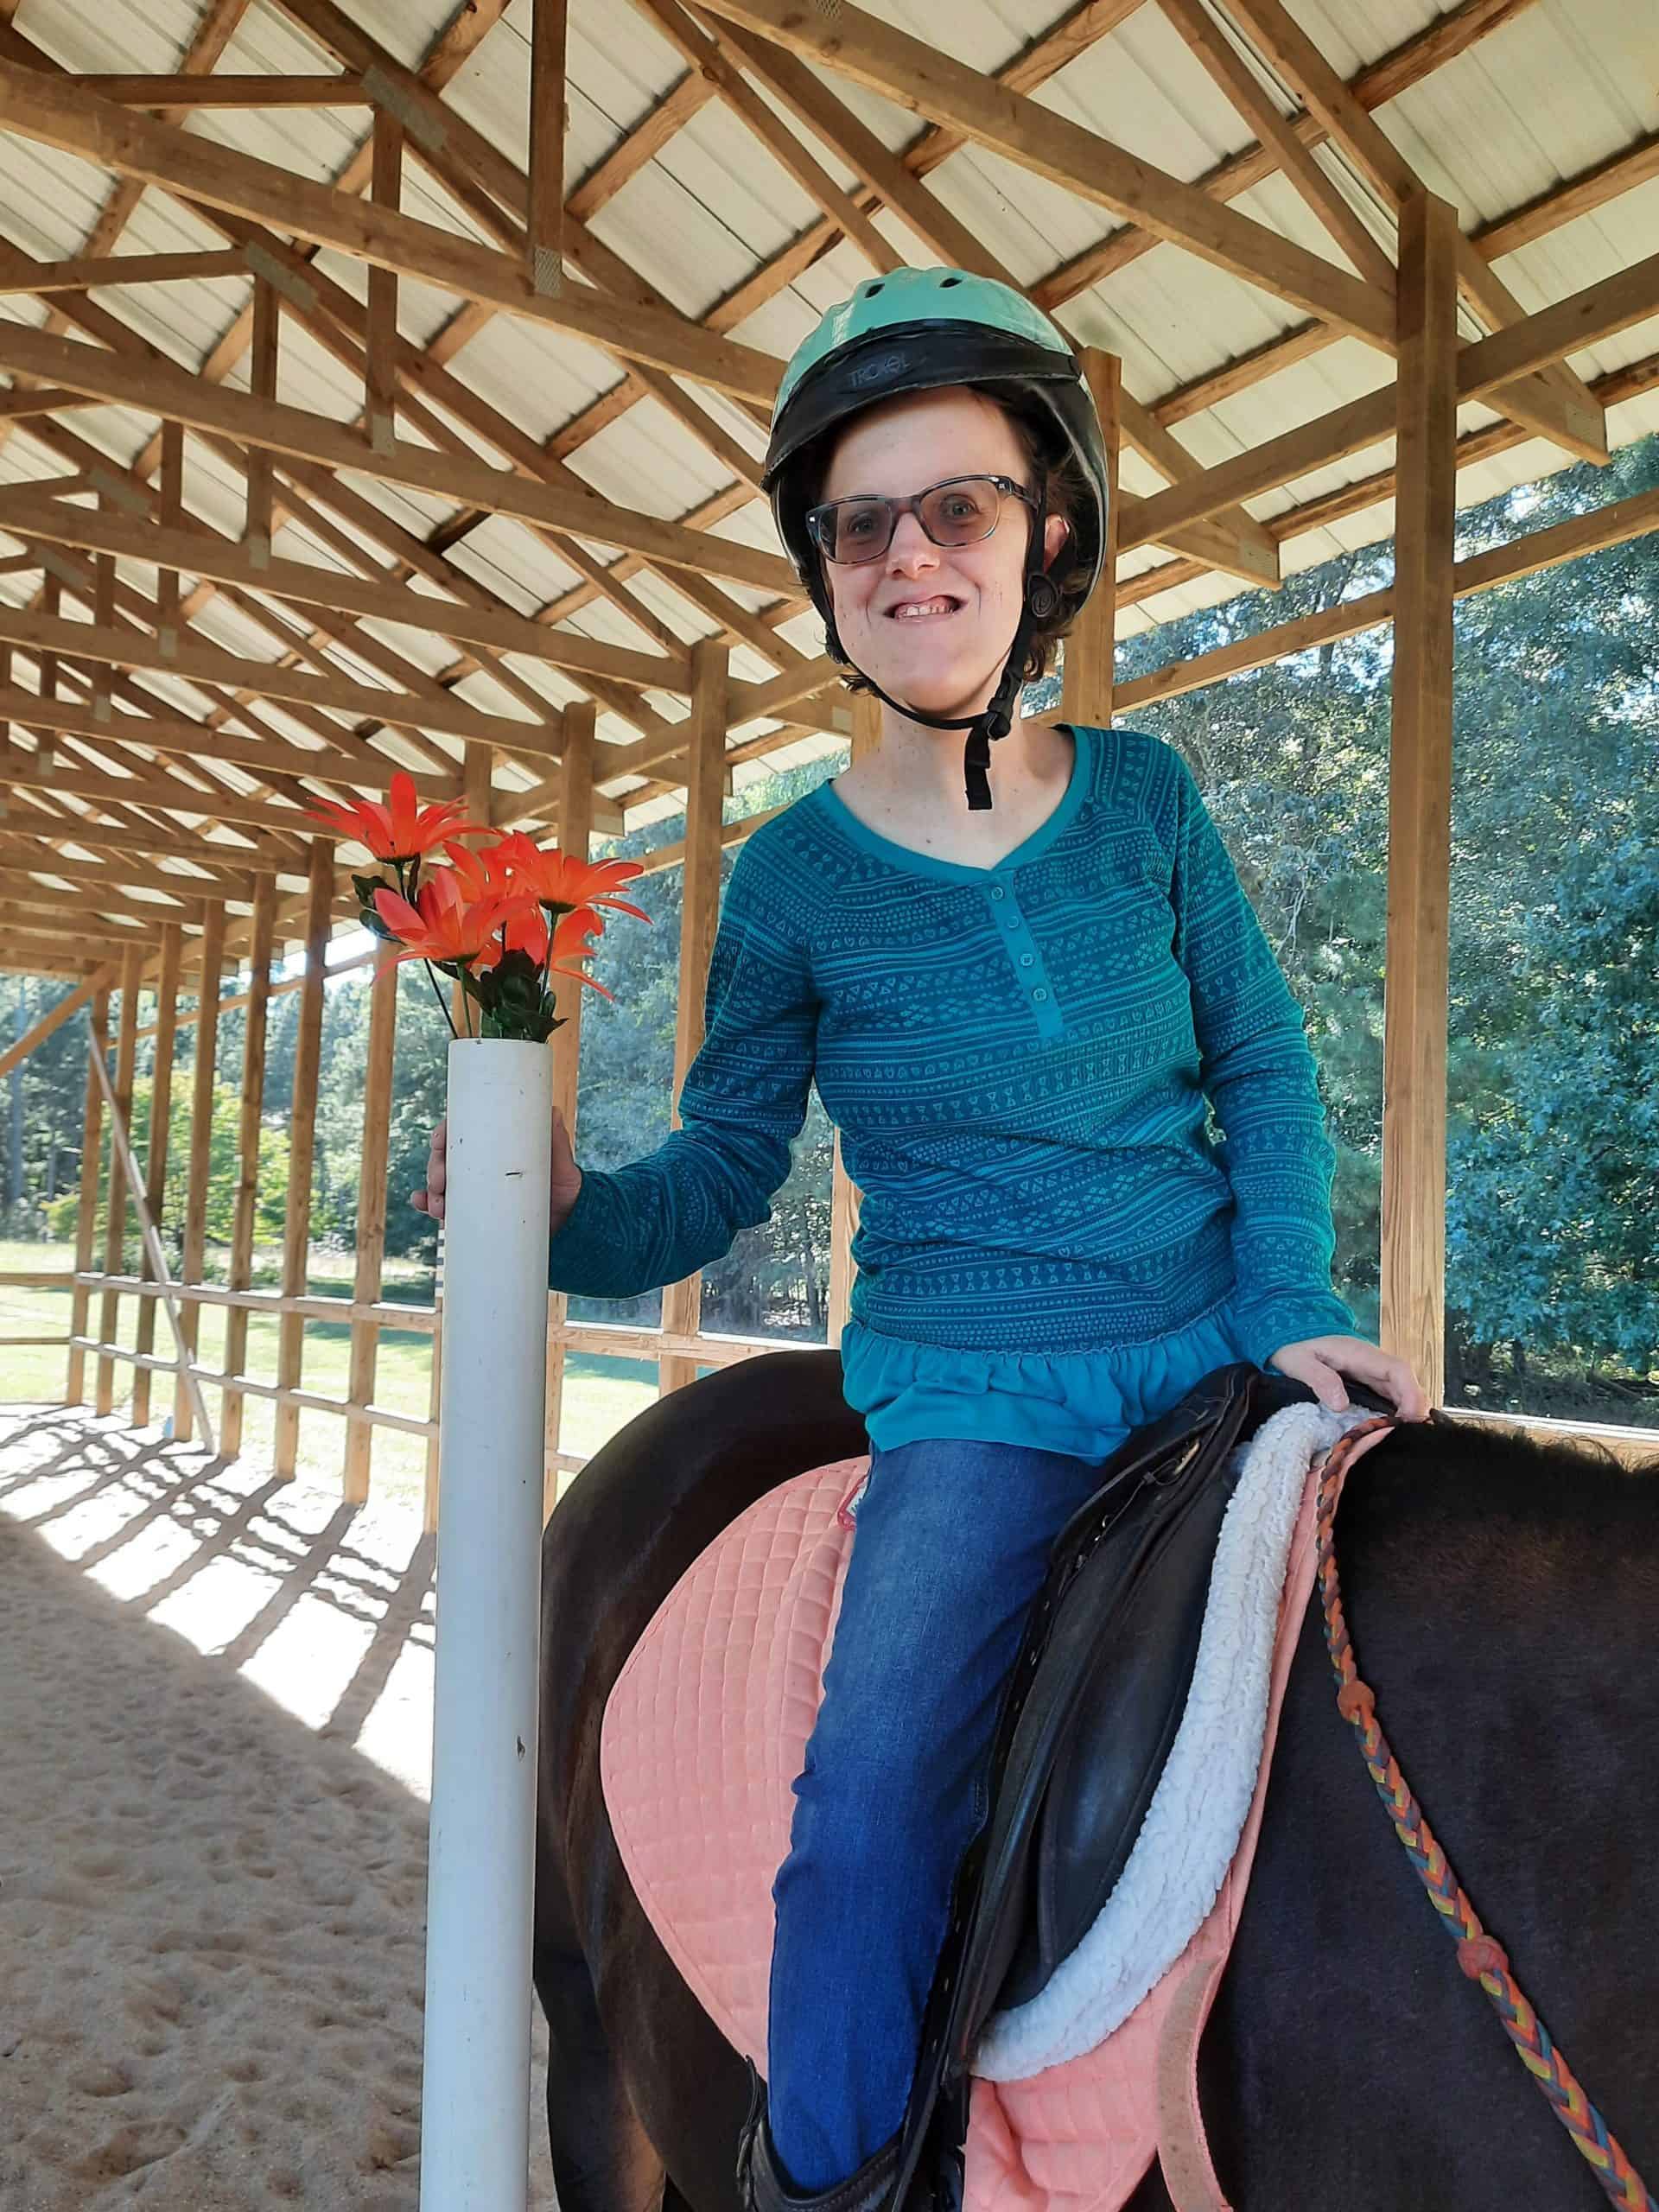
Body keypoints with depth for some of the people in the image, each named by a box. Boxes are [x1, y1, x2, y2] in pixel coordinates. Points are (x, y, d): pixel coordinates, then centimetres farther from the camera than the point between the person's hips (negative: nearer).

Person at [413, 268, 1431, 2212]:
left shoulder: (1145, 796, 1)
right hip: (975, 1395, -2)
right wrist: (564, 1211, -21)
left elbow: (1265, 1065, 6)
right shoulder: (799, 876, -3)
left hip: (1216, 1358, 3)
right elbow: (719, 1174, 0)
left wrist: (1291, 1305, -6)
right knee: (871, 1807, -18)